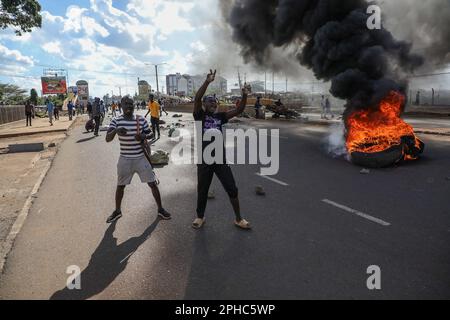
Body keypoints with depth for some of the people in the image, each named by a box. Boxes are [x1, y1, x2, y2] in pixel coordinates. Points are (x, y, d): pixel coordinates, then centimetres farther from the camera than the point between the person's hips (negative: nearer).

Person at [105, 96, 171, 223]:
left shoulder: (141, 120, -3)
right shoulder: (116, 121, -5)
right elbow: (107, 139, -13)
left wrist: (143, 136, -18)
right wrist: (115, 131, -34)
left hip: (141, 157, 0)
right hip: (125, 159, 0)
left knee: (153, 183, 2)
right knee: (120, 185, 13)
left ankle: (160, 209, 19)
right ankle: (117, 211, 34)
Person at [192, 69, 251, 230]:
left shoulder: (220, 117, 7)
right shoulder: (199, 115, -4)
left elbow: (239, 110, 0)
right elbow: (197, 98, -21)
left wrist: (244, 95, -16)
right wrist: (208, 81, -30)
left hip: (220, 159, 3)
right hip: (204, 160, -3)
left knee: (232, 189, 5)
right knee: (202, 191, 12)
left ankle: (238, 219, 21)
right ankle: (200, 217, 35)